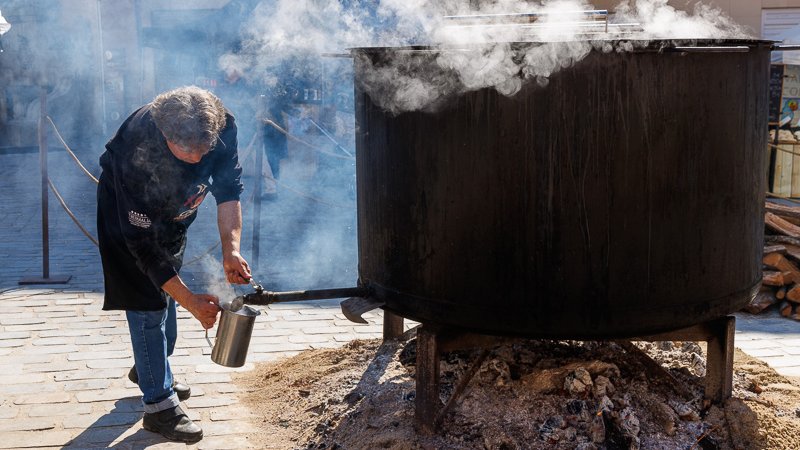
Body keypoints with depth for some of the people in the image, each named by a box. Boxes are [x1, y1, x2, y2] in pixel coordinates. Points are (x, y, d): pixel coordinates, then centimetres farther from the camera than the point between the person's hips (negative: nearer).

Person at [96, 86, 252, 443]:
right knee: (148, 304, -10)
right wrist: (192, 302, -38)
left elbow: (229, 189, -20)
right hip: (130, 215, -6)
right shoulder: (137, 155, -43)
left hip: (173, 212, 6)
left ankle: (151, 369, 41)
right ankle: (159, 404, -1)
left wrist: (230, 249, -35)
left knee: (167, 294, 19)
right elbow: (143, 243, -38)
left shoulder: (221, 126, -32)